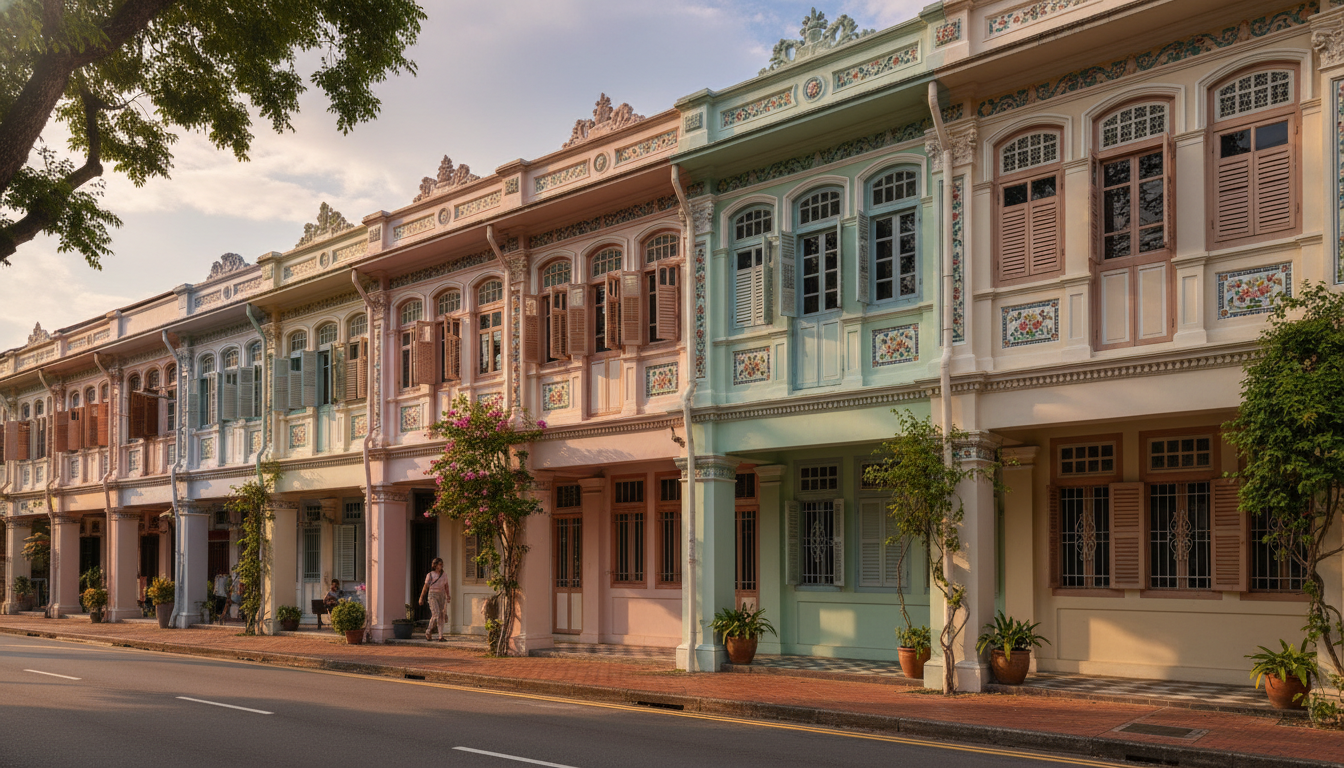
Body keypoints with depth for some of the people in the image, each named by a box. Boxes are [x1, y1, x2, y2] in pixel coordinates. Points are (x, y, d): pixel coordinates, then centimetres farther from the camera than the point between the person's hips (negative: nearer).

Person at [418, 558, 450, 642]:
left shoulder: (444, 575, 12)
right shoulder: (430, 575, 1)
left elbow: (446, 587, 14)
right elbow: (425, 587, 5)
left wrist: (448, 596, -1)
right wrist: (421, 598, 7)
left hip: (442, 596, 4)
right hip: (433, 595, -4)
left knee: (442, 616, -3)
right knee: (436, 614, -16)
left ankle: (441, 636, 1)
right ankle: (427, 632, 1)